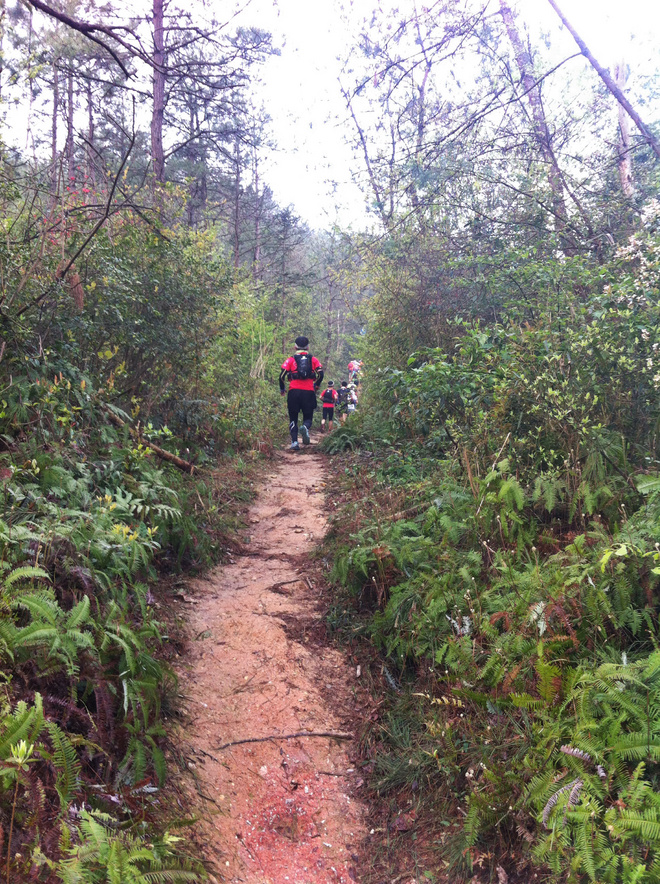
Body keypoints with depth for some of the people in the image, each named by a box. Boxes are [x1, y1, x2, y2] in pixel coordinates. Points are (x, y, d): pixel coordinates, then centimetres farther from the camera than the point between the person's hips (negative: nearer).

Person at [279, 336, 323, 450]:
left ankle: (294, 442, -5)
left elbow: (282, 375, -1)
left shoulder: (291, 359, 9)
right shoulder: (313, 359, 12)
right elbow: (320, 373, -1)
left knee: (293, 418, 11)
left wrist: (282, 389, 14)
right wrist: (316, 386, 15)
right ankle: (305, 428, -25)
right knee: (308, 417, 11)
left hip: (294, 392, 0)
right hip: (309, 392, 0)